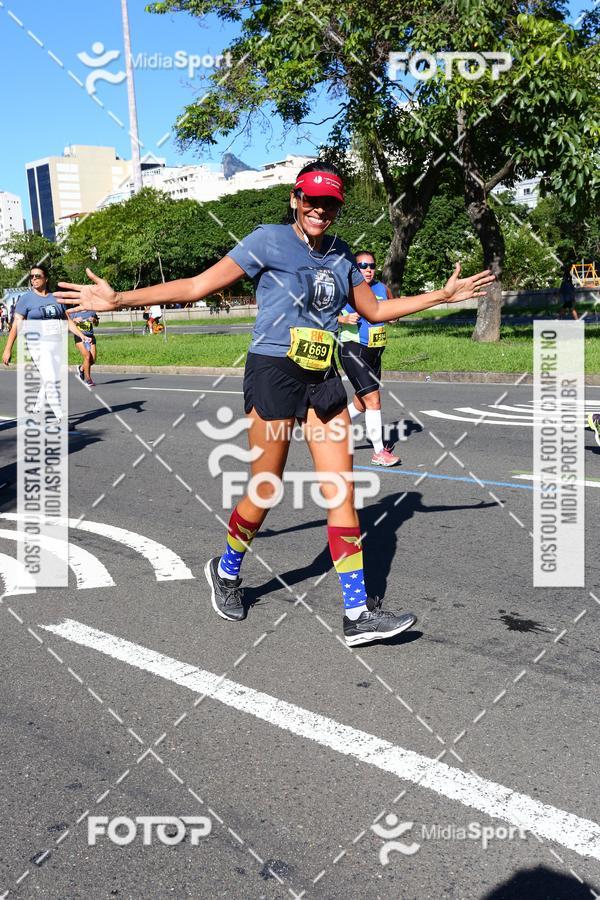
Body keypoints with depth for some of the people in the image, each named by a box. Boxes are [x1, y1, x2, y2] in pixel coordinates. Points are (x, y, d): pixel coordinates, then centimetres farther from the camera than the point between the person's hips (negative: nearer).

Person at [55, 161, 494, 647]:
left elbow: (375, 310, 24)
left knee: (343, 490, -1)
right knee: (265, 491, 3)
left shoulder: (340, 255, 13)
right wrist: (119, 299, -12)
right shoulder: (269, 241, -5)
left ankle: (358, 613, 2)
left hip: (322, 378, 6)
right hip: (274, 373, -5)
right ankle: (226, 571, 32)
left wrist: (443, 294, 24)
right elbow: (198, 285, -6)